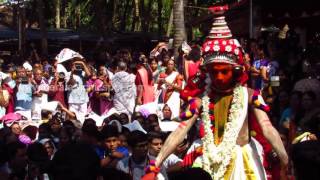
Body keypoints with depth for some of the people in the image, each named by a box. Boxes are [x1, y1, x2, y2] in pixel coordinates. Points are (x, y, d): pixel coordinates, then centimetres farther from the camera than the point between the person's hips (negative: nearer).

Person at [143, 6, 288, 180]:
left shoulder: (248, 95, -4)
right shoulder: (201, 98, -1)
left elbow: (267, 127, -14)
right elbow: (181, 130, -9)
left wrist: (286, 162, -28)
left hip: (241, 163, -1)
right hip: (209, 165, 1)